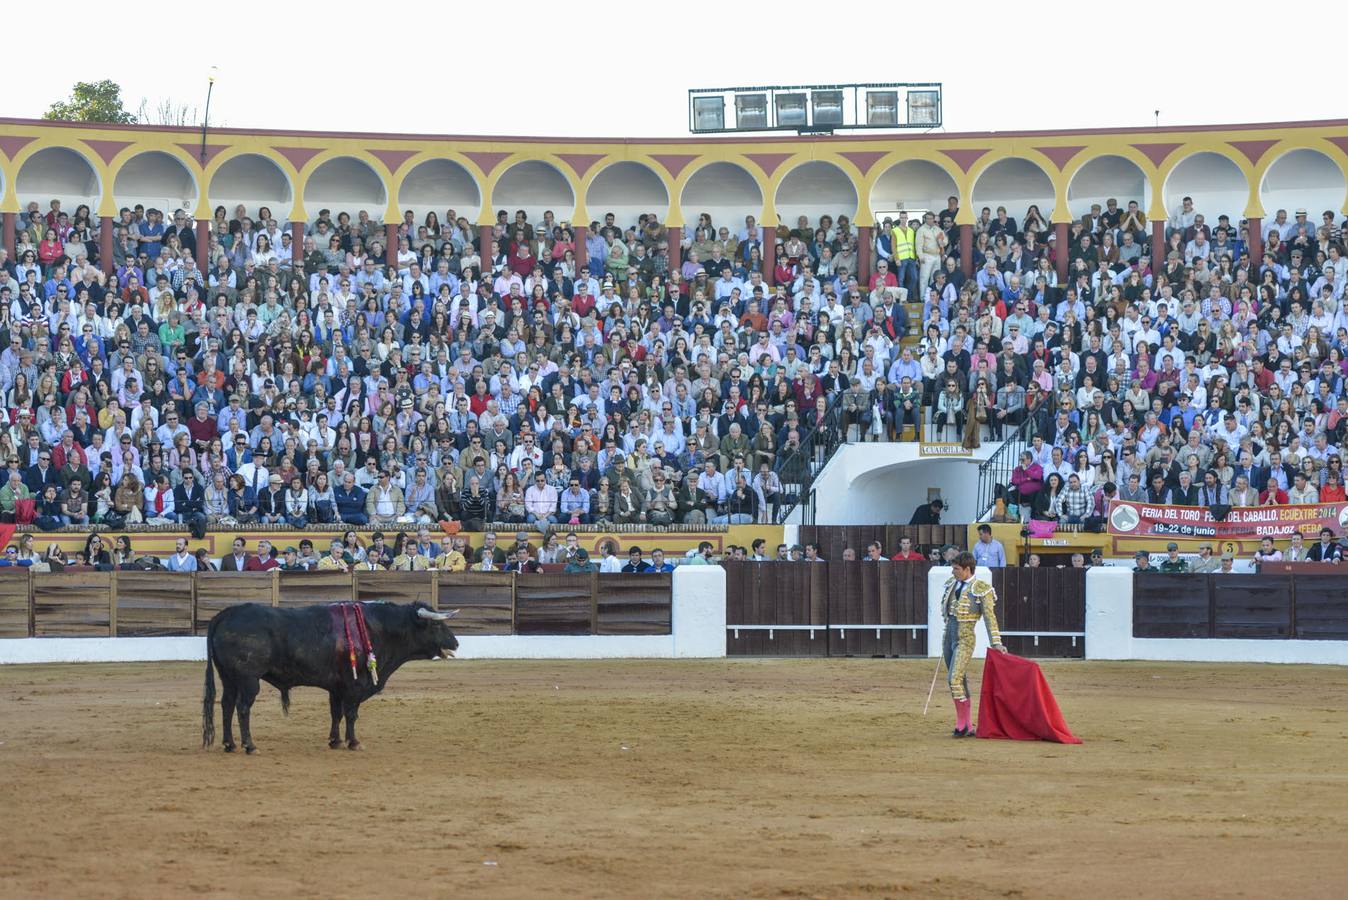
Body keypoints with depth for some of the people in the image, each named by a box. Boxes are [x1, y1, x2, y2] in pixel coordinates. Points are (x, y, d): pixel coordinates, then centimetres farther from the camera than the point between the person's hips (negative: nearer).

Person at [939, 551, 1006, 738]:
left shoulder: (981, 589, -10)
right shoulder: (951, 583, 9)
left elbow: (989, 617, -13)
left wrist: (996, 643, -17)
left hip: (965, 639, -7)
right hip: (948, 636, 7)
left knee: (955, 679, -18)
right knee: (959, 681, 10)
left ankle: (962, 724, -9)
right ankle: (968, 726, 17)